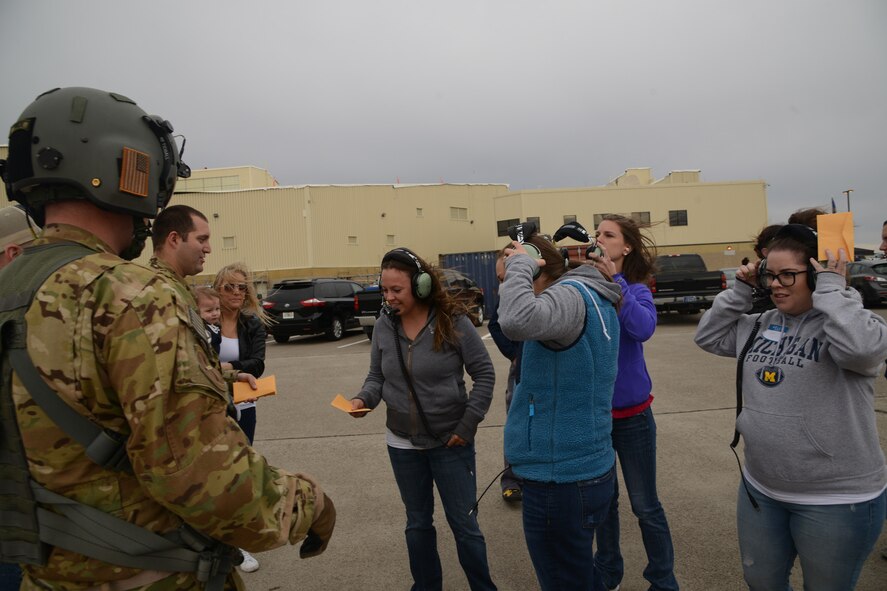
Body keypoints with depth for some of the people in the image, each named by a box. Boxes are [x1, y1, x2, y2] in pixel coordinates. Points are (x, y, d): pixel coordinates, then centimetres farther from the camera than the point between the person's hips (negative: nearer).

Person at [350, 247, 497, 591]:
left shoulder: (453, 321, -15)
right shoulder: (383, 326, -4)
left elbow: (484, 373, -10)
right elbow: (376, 376, 6)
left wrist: (468, 423, -14)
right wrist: (363, 398, -16)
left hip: (451, 442, -3)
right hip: (402, 443, 4)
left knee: (464, 523, 10)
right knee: (418, 523, 20)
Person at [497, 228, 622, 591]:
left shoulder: (571, 294, -20)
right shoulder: (591, 298, 11)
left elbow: (517, 322, -41)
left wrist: (518, 266, -23)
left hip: (561, 479, -9)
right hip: (585, 468, 9)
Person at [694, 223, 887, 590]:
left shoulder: (854, 321, -12)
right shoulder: (763, 325, 6)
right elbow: (708, 336, 8)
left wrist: (831, 286, -23)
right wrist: (740, 290, 0)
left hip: (835, 499, -6)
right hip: (760, 489, 6)